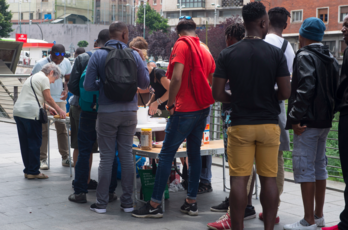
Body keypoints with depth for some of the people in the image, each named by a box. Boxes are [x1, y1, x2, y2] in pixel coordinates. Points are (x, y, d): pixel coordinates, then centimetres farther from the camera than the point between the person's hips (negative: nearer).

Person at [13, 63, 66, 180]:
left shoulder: (32, 77, 25)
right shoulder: (44, 78, -3)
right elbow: (48, 98, -4)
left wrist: (48, 108, 26)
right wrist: (59, 110, 7)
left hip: (18, 111, 9)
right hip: (30, 114, -9)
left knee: (25, 143, 12)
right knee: (34, 143, -1)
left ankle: (28, 170, 17)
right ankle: (33, 171, 3)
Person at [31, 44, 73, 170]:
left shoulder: (66, 63, 1)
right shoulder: (41, 64, -12)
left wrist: (66, 90, -4)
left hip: (60, 100, 4)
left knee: (62, 129, 3)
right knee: (43, 130, -3)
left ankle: (65, 158, 11)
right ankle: (42, 159, 3)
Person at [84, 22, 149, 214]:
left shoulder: (98, 55, -4)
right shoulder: (134, 55, -1)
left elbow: (88, 85, -6)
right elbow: (144, 84, 6)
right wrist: (143, 62, 17)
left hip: (107, 112, -1)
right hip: (129, 111, 1)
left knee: (106, 157, 4)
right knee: (127, 155, 8)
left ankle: (102, 203, 8)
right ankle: (127, 201, 13)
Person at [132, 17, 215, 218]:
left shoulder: (182, 45, -8)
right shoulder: (205, 50, 13)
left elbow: (176, 78, -18)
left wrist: (171, 103, -8)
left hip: (185, 109, -7)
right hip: (203, 108, 7)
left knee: (166, 154, -3)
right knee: (195, 153, 12)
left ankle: (155, 204, -2)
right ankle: (191, 202, 15)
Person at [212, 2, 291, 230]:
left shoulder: (227, 54, -2)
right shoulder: (276, 53, -5)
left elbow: (218, 94, -4)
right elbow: (285, 93, -5)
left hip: (240, 125, 0)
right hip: (269, 123, 0)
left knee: (239, 179, 3)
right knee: (269, 179, 8)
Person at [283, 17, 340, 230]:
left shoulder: (305, 56, -12)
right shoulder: (331, 59, 14)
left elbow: (305, 89, -23)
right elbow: (336, 89, 14)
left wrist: (295, 118, -20)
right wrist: (329, 113, 17)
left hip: (307, 122, -9)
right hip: (325, 121, 9)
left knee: (304, 168, -5)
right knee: (320, 166, 15)